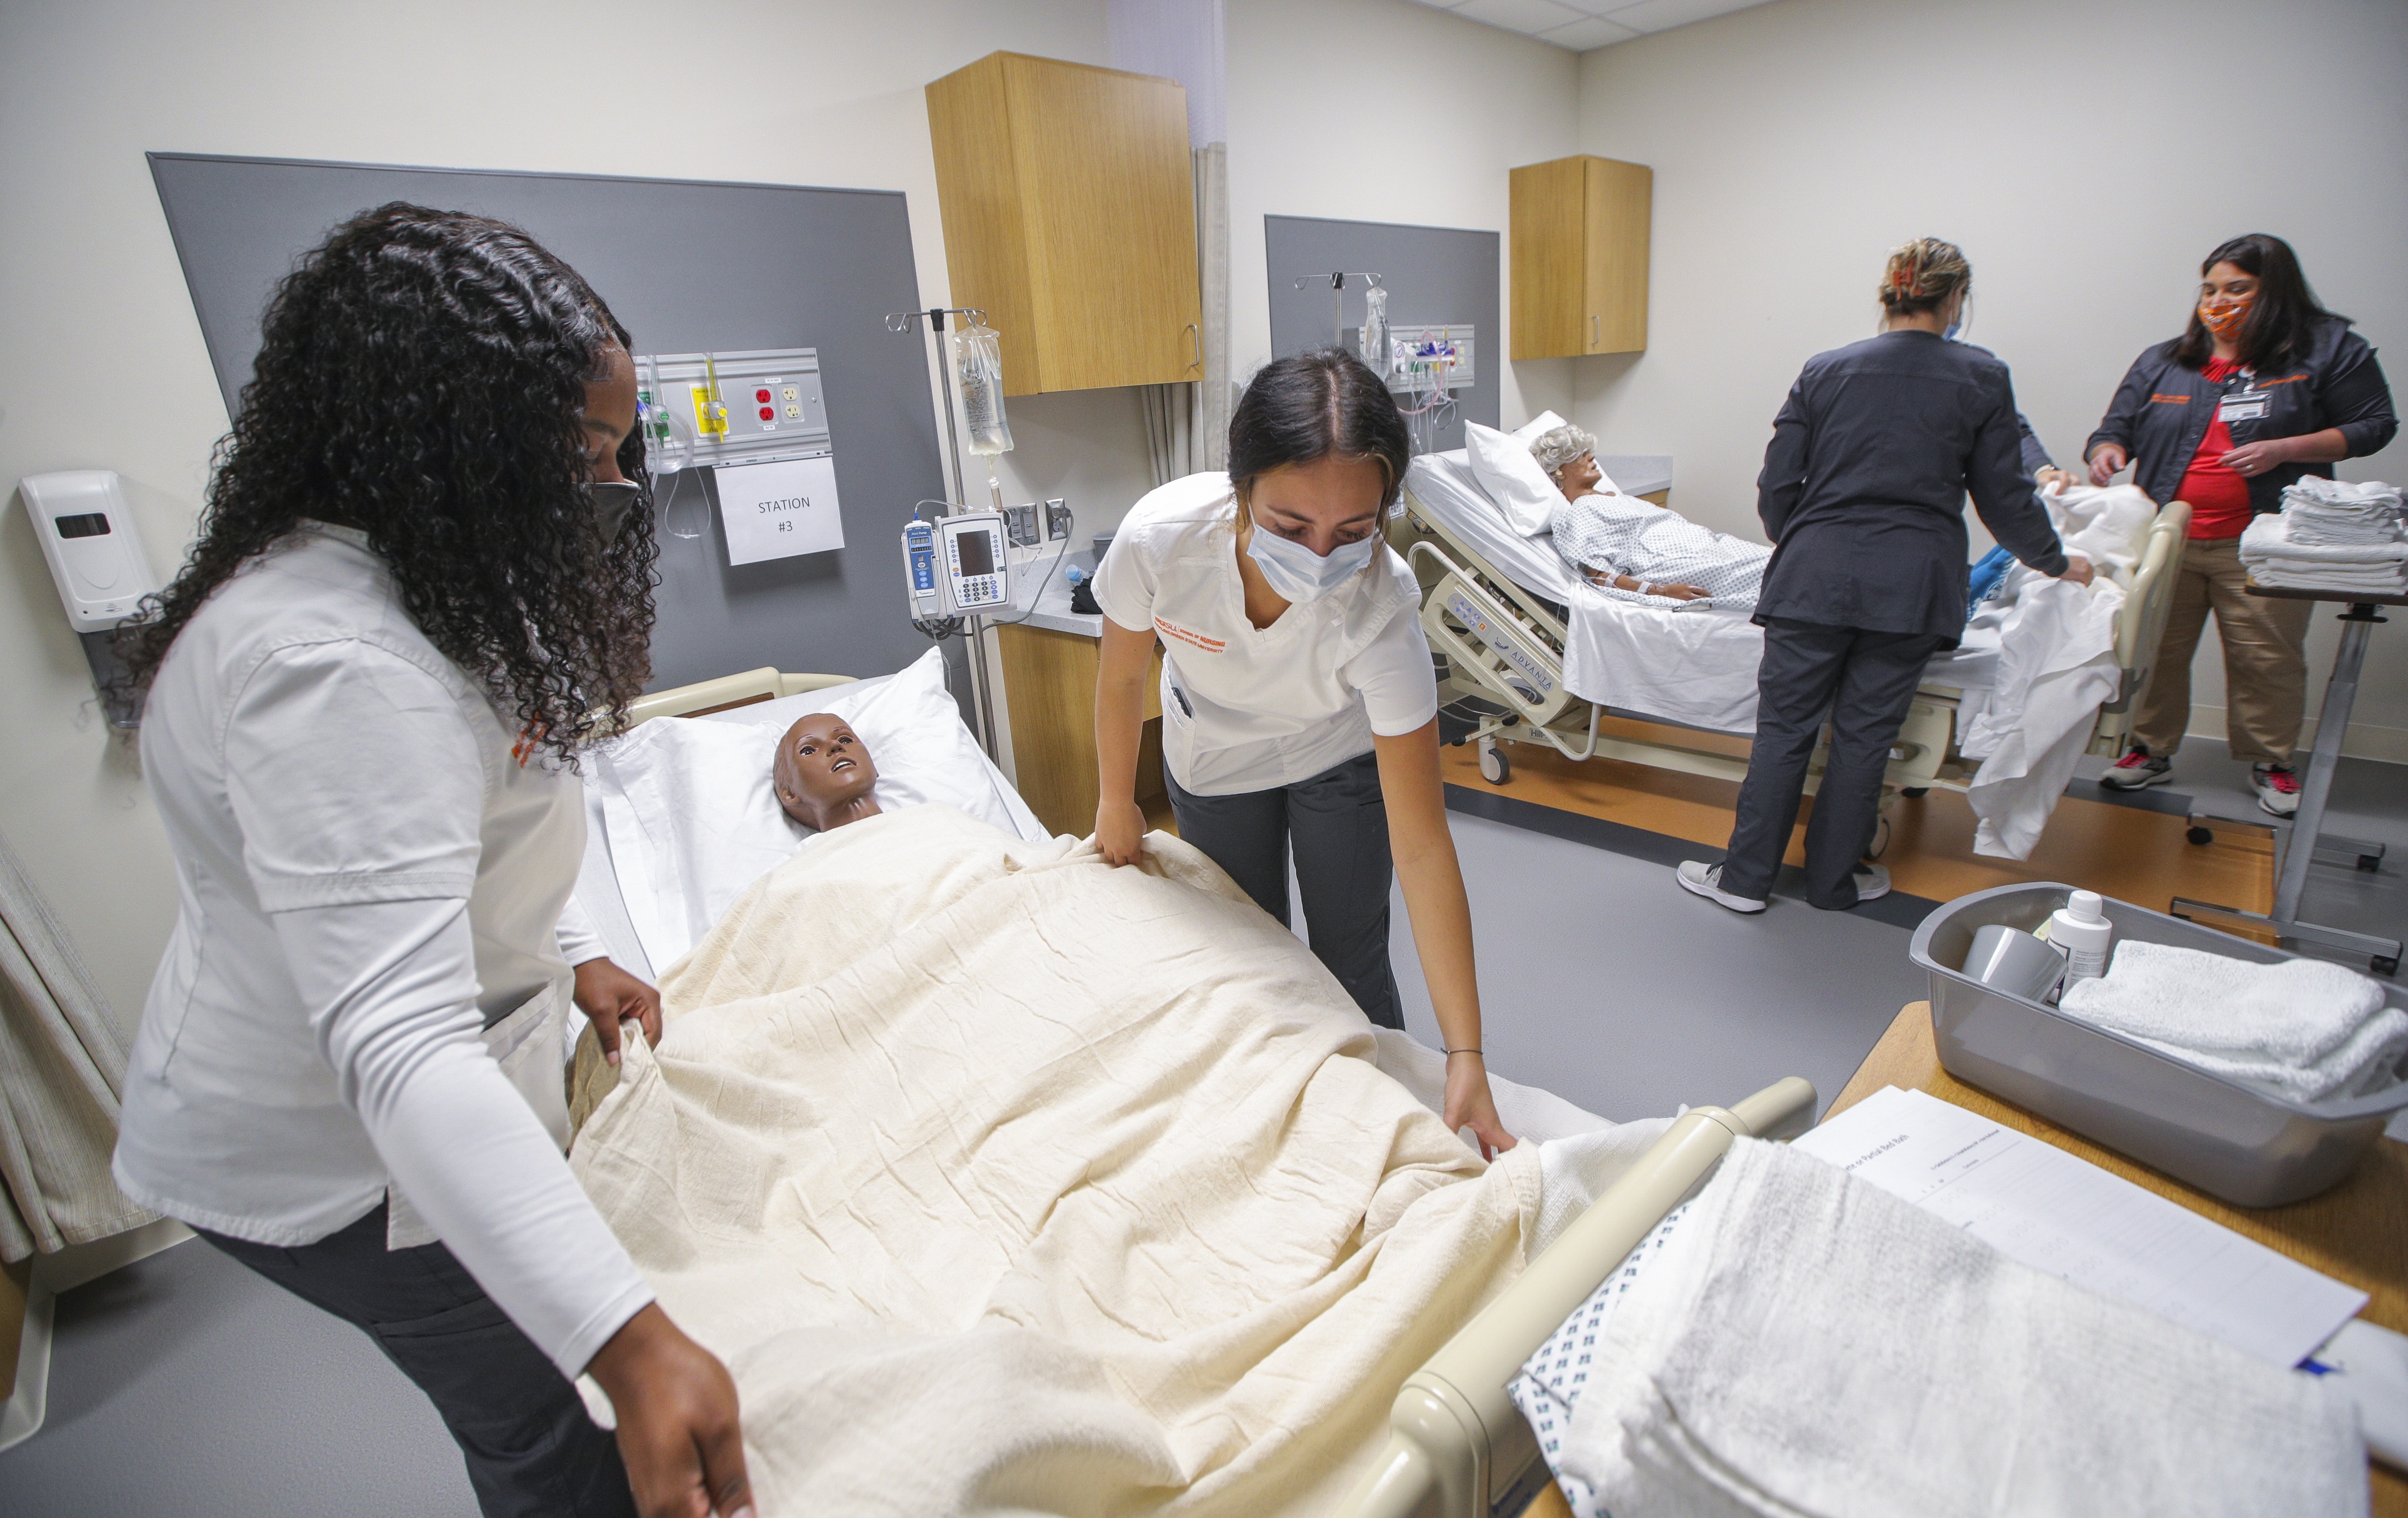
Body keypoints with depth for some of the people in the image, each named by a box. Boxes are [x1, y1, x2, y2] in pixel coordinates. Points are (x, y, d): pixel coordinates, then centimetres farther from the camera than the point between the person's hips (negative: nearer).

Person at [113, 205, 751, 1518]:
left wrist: (570, 956, 17)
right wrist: (629, 1341, -48)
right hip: (350, 1166, -9)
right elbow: (400, 1050, -43)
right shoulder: (336, 667, -35)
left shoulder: (387, 583, 1)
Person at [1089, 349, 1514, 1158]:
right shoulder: (1160, 534, -37)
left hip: (1341, 757, -1)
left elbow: (1420, 844, -36)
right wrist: (1117, 803, 1)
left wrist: (1466, 1057, -36)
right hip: (1212, 756, 2)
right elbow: (1122, 674, -14)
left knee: (1350, 967, 5)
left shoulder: (1381, 611, -39)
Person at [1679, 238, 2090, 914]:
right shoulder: (1982, 378, 3)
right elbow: (2004, 497, 7)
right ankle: (1833, 879, 20)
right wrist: (2057, 563, 24)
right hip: (1911, 586, 0)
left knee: (1784, 725, 6)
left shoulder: (1824, 370, 5)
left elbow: (1777, 486, 5)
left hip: (1816, 576, 0)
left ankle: (1744, 878, 10)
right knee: (1865, 733, 8)